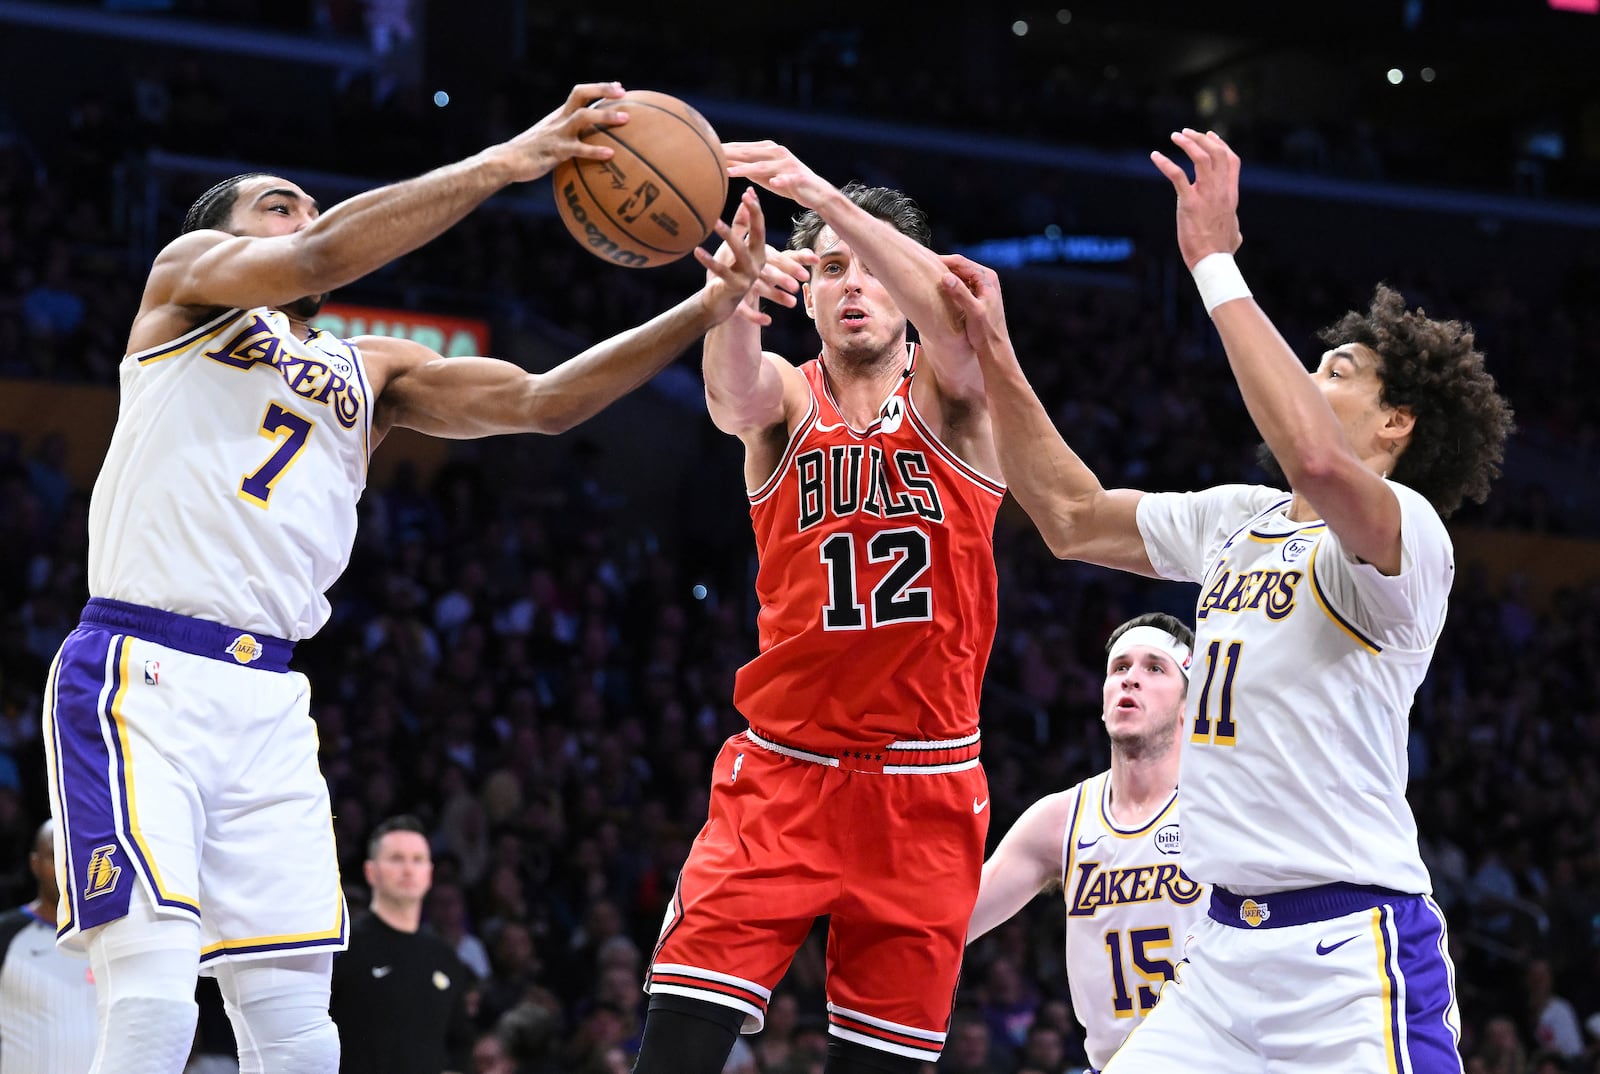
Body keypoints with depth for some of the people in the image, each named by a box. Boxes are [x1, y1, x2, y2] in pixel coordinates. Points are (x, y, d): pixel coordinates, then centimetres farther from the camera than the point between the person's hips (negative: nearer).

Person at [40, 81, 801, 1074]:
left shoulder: (369, 373, 24)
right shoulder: (187, 279, 9)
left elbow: (541, 400, 10)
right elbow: (317, 261, -12)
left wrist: (708, 310, -2)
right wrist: (499, 166, -17)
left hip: (268, 701, 6)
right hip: (141, 677, -6)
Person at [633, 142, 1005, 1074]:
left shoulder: (951, 397, 3)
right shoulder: (786, 399, 4)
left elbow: (957, 310, -21)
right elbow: (735, 386, -22)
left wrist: (826, 197, -35)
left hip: (926, 788, 0)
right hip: (784, 775, 0)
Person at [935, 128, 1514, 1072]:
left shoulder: (1408, 530, -10)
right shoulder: (1239, 518, 16)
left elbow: (1315, 461, -32)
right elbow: (1074, 518, 24)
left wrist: (1217, 264, -26)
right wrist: (996, 357, 15)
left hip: (1353, 951, -8)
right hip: (1229, 949, 8)